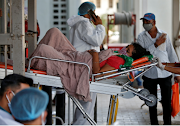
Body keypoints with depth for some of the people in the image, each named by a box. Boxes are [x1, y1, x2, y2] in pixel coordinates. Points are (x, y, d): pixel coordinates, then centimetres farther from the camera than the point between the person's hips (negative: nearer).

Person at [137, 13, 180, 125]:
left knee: (167, 102, 3)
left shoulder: (164, 35, 3)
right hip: (149, 75, 0)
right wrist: (156, 45, -20)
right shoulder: (141, 37, 1)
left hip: (165, 74, 0)